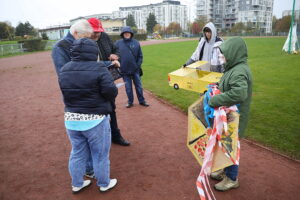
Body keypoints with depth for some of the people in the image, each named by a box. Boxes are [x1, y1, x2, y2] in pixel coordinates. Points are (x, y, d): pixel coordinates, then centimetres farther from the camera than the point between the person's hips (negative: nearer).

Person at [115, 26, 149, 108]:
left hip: (135, 69, 1)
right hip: (124, 70, 0)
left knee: (138, 86, 9)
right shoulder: (118, 43, -1)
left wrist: (138, 65, -5)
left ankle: (142, 101, 23)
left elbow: (140, 56, 5)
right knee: (128, 87, 9)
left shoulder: (136, 43, 2)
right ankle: (130, 102, 23)